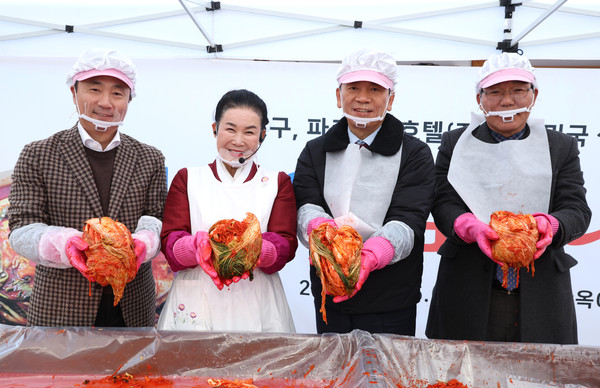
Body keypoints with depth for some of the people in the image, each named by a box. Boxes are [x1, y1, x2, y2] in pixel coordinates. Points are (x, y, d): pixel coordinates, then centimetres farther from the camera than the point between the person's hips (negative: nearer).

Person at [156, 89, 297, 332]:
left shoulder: (278, 183, 10)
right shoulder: (188, 179, 10)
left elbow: (285, 244, -2)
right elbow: (170, 241, 0)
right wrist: (201, 245, -23)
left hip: (256, 308, 0)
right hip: (194, 308, 0)